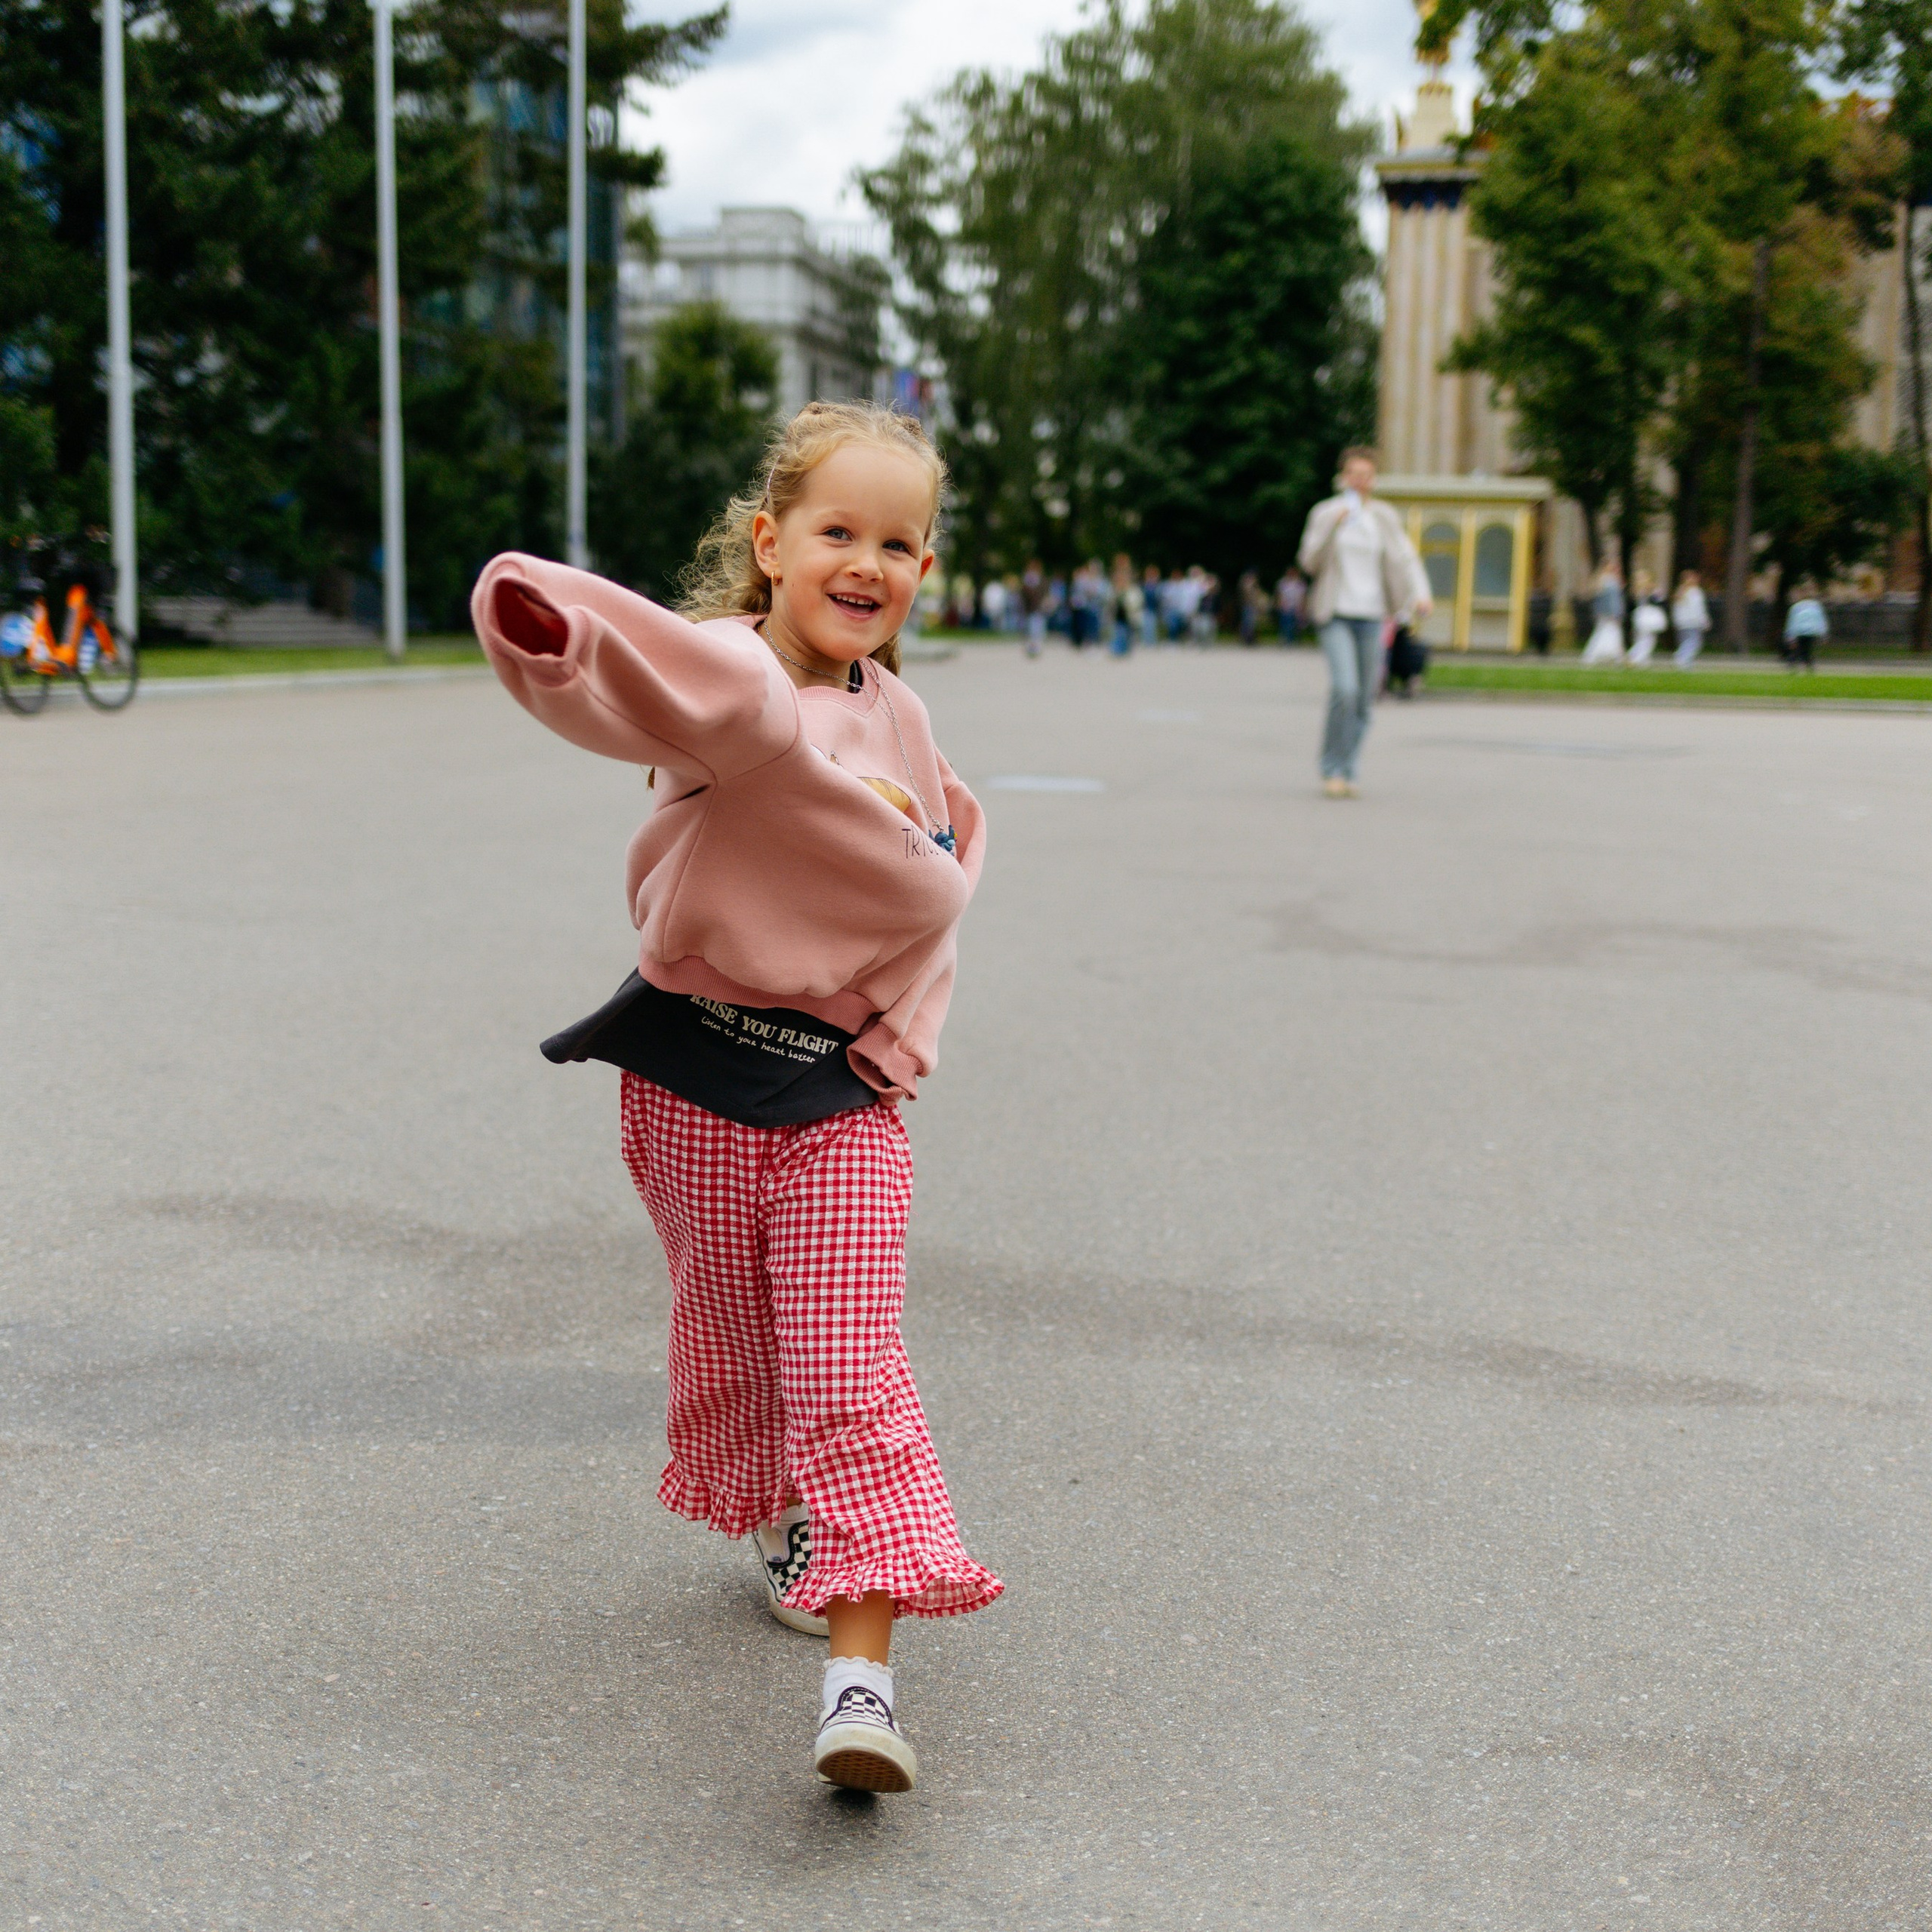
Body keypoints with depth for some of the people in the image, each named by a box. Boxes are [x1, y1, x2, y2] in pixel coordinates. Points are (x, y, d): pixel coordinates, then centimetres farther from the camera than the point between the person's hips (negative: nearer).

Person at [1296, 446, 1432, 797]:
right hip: (1335, 613, -3)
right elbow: (1310, 561, -2)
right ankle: (1332, 770, -9)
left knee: (1365, 699, 2)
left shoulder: (1385, 518, 10)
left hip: (1371, 615, 3)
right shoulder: (1325, 512, 4)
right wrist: (1333, 526, -16)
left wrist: (1421, 594, -15)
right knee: (1345, 688, -19)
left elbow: (1404, 560, 3)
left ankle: (1347, 772, 14)